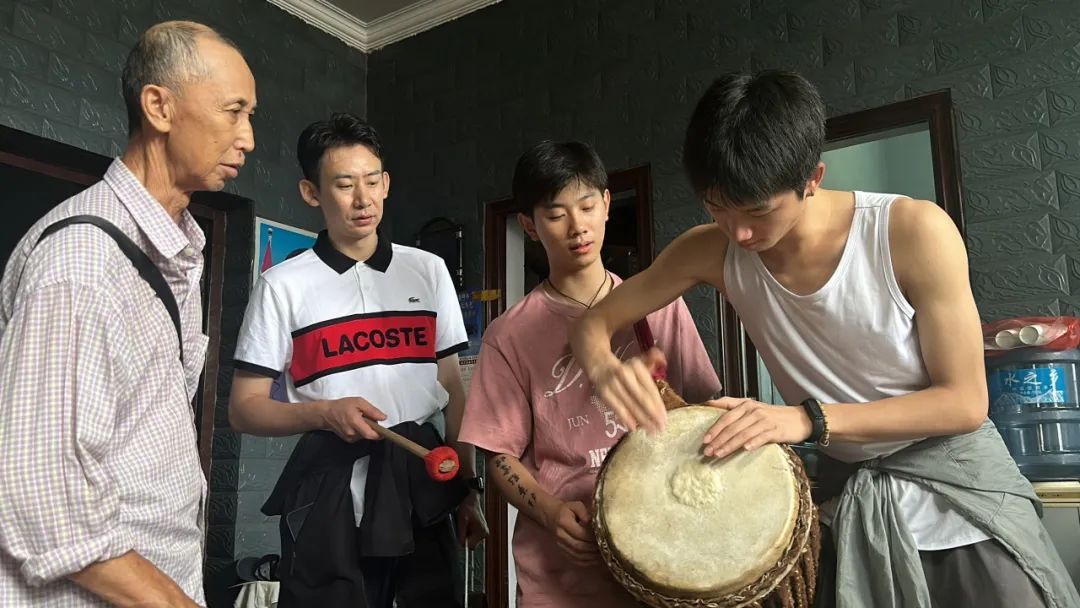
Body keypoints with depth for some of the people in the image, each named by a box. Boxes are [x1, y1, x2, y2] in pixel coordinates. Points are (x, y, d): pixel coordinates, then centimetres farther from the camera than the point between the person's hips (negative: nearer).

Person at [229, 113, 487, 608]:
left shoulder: (428, 270, 7)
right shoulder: (283, 284, -3)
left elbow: (453, 389, 10)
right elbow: (244, 409, -2)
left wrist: (467, 487, 6)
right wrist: (325, 413, -19)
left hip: (422, 484, 3)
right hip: (329, 495, -3)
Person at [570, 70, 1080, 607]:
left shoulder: (914, 231, -24)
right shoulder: (713, 251, -14)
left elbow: (965, 402, -19)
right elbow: (597, 320, -6)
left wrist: (809, 418, -30)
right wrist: (604, 366, -31)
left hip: (959, 492, -2)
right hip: (847, 505, 2)